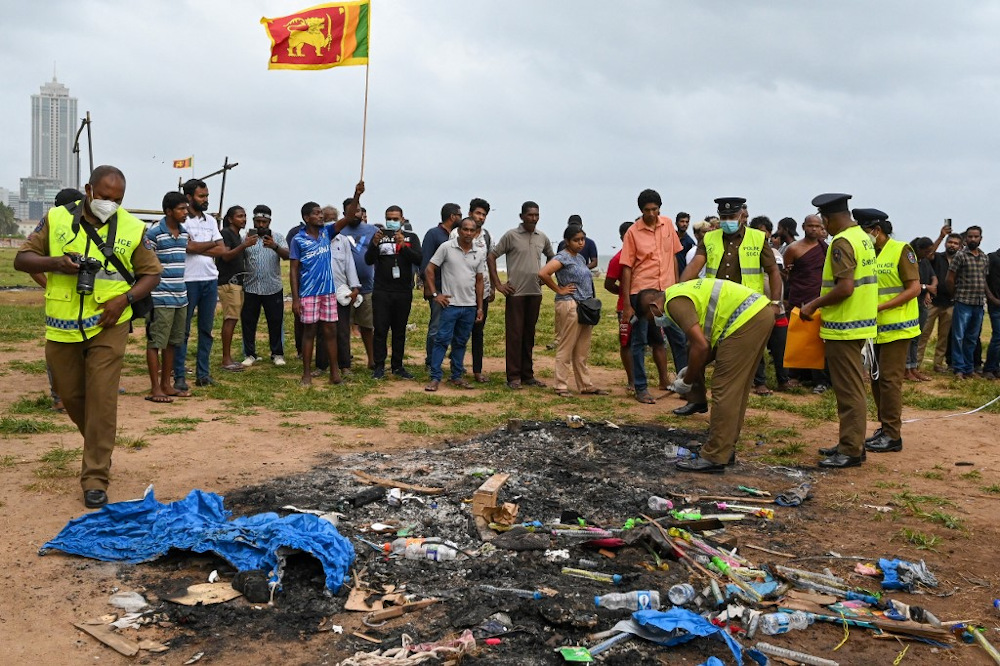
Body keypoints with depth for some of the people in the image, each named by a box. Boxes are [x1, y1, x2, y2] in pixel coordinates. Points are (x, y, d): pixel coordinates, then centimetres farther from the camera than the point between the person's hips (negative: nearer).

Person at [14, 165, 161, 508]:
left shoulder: (132, 228, -2)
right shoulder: (56, 219, 0)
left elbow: (151, 273, 4)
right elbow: (21, 258, 3)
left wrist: (125, 298, -14)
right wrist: (55, 263, -17)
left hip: (108, 326, -2)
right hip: (62, 327, 2)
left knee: (102, 399, -7)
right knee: (70, 396, 13)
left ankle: (95, 478, 1)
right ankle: (98, 447, 41)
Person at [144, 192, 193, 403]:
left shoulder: (184, 232, 12)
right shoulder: (154, 233, -10)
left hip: (180, 296, 8)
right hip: (160, 297, -7)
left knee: (172, 342, 13)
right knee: (155, 342, -1)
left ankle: (166, 385, 22)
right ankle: (155, 388, 4)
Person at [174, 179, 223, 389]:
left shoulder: (211, 221, 13)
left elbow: (221, 250, 5)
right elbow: (189, 246, -18)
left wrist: (198, 248, -9)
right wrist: (211, 244, -2)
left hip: (211, 279, 6)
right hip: (188, 280, -6)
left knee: (206, 329, 9)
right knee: (183, 330, -1)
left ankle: (203, 373, 17)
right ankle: (179, 376, 4)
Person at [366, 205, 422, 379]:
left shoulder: (411, 237, 7)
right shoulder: (380, 236, 6)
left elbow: (419, 259, -7)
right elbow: (368, 260, -4)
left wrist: (403, 246, -21)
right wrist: (375, 244, -22)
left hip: (404, 292, 1)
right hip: (381, 292, -1)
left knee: (400, 330, 8)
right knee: (380, 330, -1)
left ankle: (397, 366, 16)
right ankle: (379, 366, 6)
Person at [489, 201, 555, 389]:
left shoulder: (542, 238, 9)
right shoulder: (511, 236, -5)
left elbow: (551, 257, 26)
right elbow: (491, 257, -4)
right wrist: (498, 284, -7)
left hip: (535, 292, 5)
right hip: (516, 292, -5)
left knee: (529, 335, 11)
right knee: (514, 334, -1)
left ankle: (527, 374, 19)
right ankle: (514, 376, 4)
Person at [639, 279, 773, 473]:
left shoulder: (675, 302, -8)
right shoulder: (684, 292, 22)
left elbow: (701, 346, -16)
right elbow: (709, 341, 25)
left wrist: (686, 382, -3)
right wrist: (692, 370, 22)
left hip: (747, 320, -11)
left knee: (724, 390, -6)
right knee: (736, 389, 17)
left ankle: (714, 458, -1)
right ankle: (726, 449, 26)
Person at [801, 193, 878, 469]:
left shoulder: (842, 242, -18)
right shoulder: (863, 237, 13)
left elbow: (844, 287, -26)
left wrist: (814, 305, -14)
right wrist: (822, 302, 18)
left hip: (844, 326, -10)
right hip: (860, 322, 10)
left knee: (849, 389, -4)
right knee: (852, 387, 16)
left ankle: (851, 451, 2)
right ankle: (851, 443, 25)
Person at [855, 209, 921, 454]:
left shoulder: (901, 250, -10)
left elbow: (914, 288, -14)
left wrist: (881, 307, -21)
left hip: (896, 327, -7)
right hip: (876, 328, 7)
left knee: (889, 379, -7)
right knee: (877, 379, 12)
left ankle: (892, 436, 0)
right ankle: (885, 427, 23)